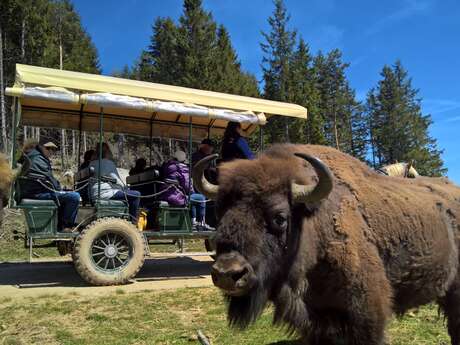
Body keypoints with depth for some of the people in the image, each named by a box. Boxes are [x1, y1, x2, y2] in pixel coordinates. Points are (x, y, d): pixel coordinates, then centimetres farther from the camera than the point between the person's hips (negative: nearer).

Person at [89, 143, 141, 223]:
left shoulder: (92, 164, 19)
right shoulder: (108, 162, -5)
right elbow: (116, 180, -5)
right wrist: (125, 188, 13)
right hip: (105, 193, -10)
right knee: (136, 195, -10)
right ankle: (133, 222, -7)